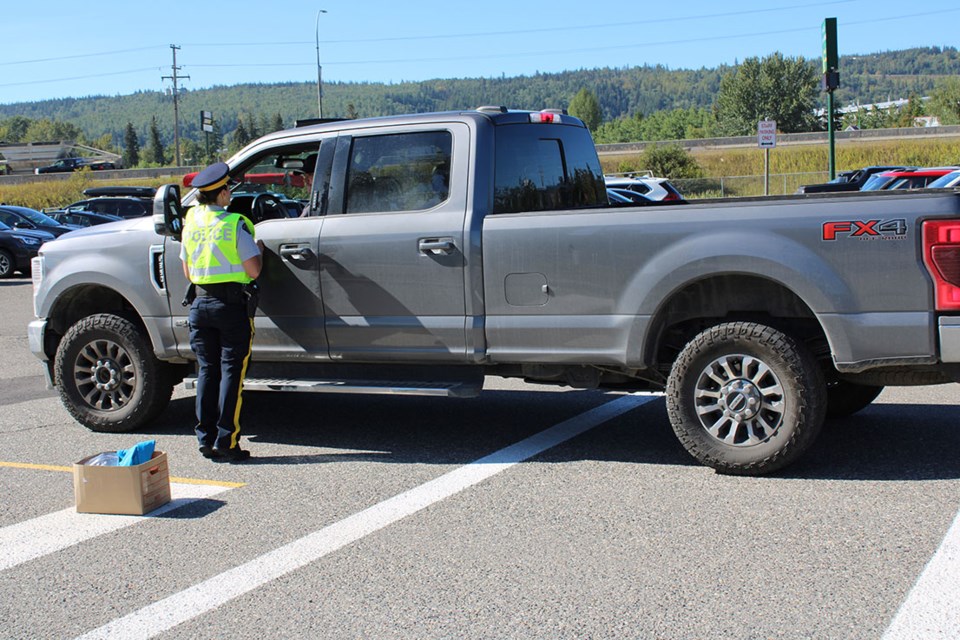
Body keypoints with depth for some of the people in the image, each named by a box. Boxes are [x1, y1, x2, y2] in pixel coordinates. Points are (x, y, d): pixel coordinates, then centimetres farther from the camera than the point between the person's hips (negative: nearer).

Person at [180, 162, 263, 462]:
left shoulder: (190, 222, 7)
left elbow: (188, 273, 13)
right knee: (231, 372, -1)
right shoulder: (235, 224, -10)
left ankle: (206, 439, 13)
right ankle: (225, 442, -2)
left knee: (207, 370, 11)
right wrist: (258, 248, 7)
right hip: (231, 304, -5)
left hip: (201, 303, 5)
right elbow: (254, 270, -11)